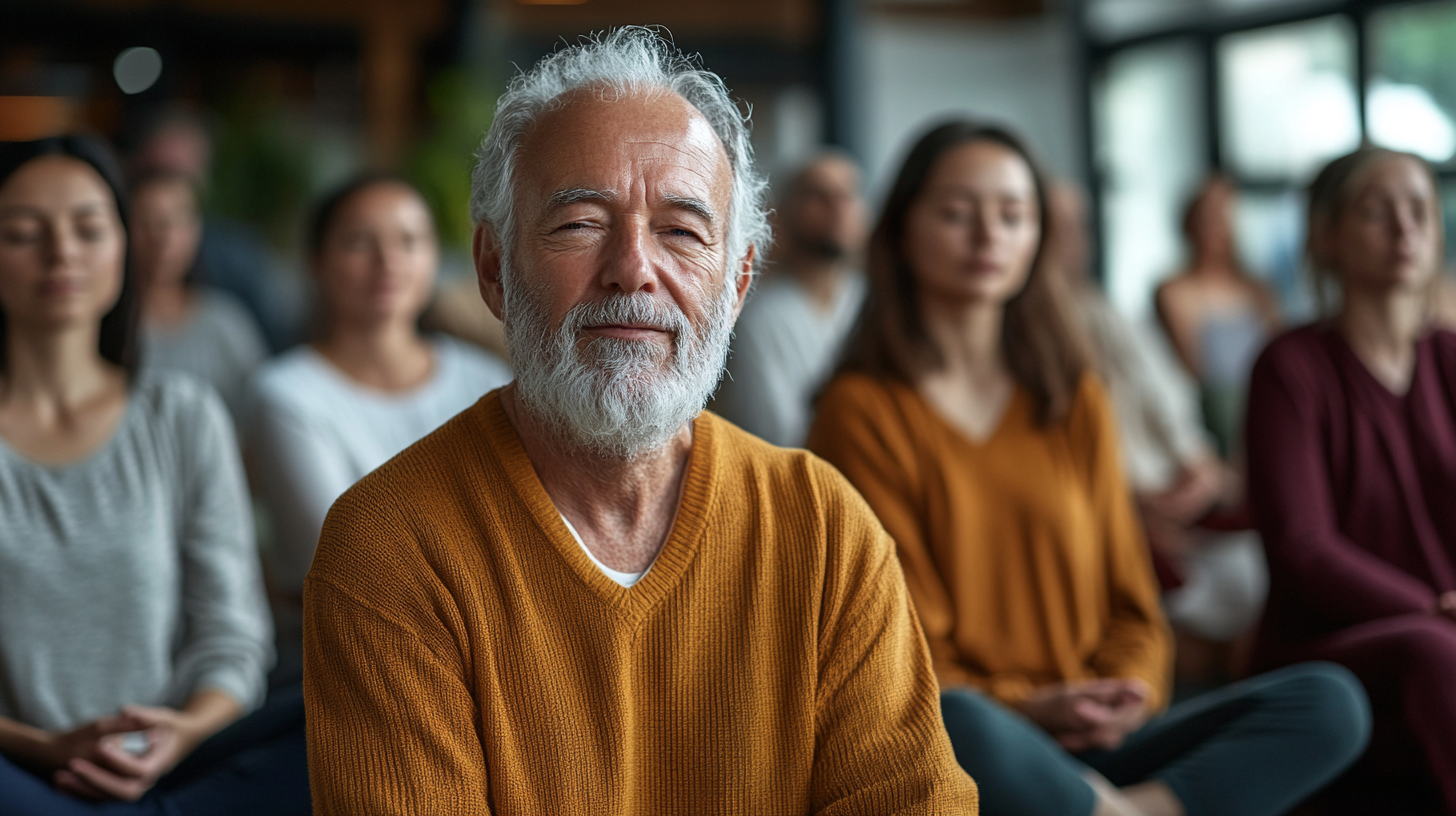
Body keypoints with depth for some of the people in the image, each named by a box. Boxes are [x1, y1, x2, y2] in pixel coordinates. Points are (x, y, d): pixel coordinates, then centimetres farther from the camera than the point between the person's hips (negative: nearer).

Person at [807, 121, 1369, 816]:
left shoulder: (1076, 402, 17)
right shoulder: (863, 410, 0)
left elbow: (1131, 605, 15)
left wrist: (1125, 691, -5)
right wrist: (1024, 707, -15)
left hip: (1087, 752, 5)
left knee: (1330, 702, -16)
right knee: (955, 724, -41)